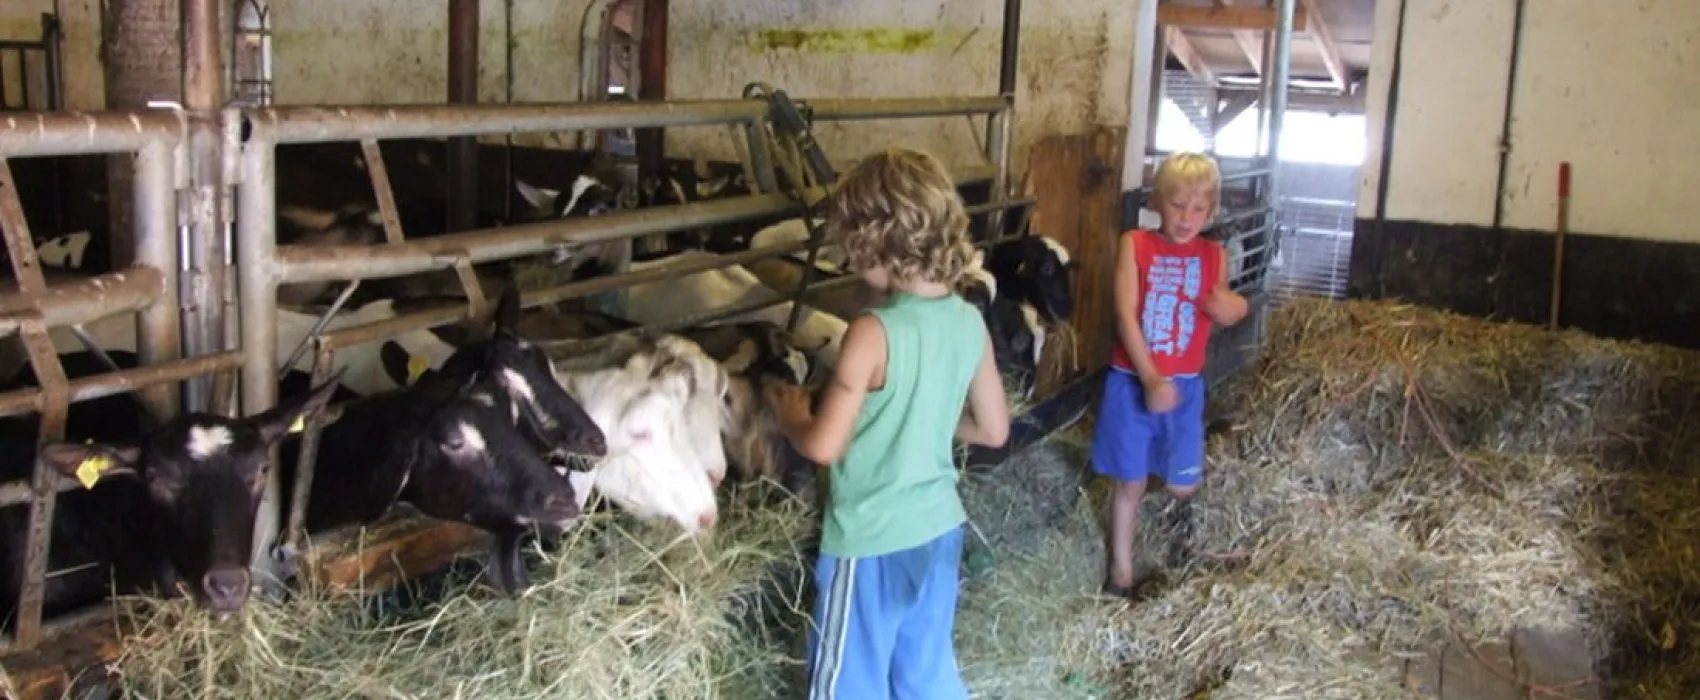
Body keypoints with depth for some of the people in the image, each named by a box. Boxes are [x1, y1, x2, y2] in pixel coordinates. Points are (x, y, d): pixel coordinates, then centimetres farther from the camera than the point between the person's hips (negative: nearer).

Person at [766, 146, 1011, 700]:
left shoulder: (874, 332, -24)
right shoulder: (970, 323, -3)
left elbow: (823, 446, -20)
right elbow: (994, 429, 7)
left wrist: (788, 411, -1)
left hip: (871, 541, -7)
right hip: (939, 528, 7)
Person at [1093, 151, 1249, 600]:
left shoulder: (1214, 256, 1)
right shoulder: (1135, 245, -8)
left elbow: (1222, 313, 14)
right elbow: (1126, 317, -15)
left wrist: (1234, 309, -12)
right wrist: (1150, 379, -24)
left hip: (1184, 384, 2)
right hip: (1131, 381, -2)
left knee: (1182, 484, 3)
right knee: (1130, 483, 8)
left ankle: (1181, 509, 41)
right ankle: (1121, 574, 23)